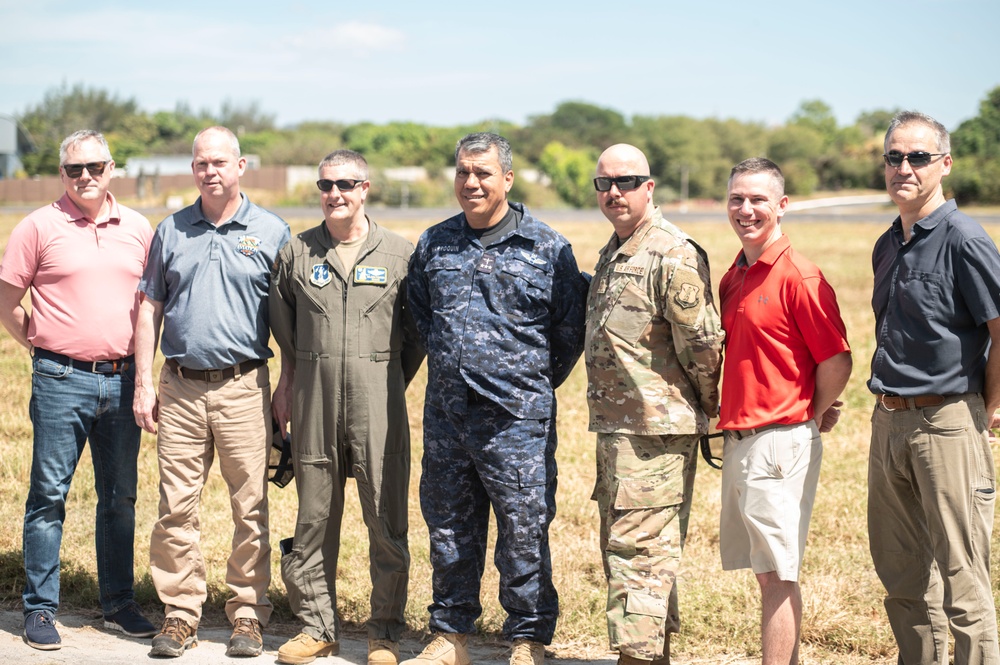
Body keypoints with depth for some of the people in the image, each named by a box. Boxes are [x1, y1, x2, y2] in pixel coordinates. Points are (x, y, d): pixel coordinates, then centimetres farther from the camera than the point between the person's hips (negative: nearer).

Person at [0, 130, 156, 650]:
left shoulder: (138, 229, 8)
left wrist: (142, 369, 12)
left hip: (121, 380, 4)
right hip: (61, 379, -3)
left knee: (120, 497, 10)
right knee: (49, 495, 0)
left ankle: (118, 605, 20)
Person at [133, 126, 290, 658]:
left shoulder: (270, 232, 4)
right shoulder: (171, 231, 10)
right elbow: (150, 309, 12)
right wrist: (143, 385, 5)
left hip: (244, 386, -2)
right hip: (180, 388, 2)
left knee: (250, 508, 1)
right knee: (176, 506, 1)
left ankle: (249, 614, 11)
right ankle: (179, 613, 11)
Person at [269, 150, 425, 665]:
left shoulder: (399, 253, 3)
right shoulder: (296, 253, 8)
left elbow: (418, 332, 9)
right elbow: (283, 326, 20)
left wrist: (389, 383, 6)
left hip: (378, 403, -2)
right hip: (314, 404, 2)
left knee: (386, 518, 0)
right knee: (314, 517, 7)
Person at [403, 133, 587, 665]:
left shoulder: (548, 249, -3)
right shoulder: (434, 245, 9)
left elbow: (569, 331, 4)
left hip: (517, 420, -4)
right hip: (444, 416, 4)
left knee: (524, 532, 0)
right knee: (448, 530, 11)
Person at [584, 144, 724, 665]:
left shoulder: (673, 255, -15)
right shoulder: (613, 253, 15)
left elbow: (703, 343, -16)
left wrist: (706, 406, -3)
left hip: (655, 428, -10)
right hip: (615, 425, 10)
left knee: (638, 549, -9)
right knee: (620, 541, 17)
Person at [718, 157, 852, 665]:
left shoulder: (798, 276, -13)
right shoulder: (733, 277, 13)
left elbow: (837, 361, -13)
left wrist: (812, 418, -1)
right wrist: (731, 427, 15)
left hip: (780, 441, -8)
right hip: (738, 440, 8)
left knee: (777, 574, -5)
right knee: (767, 571, 13)